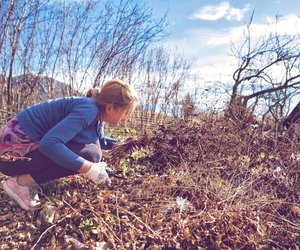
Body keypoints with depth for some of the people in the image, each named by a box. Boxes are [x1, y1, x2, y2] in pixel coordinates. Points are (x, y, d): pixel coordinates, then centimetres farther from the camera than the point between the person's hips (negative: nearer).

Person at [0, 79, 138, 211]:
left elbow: (100, 140, 24)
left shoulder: (98, 113, 4)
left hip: (34, 143, 9)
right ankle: (21, 182, -10)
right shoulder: (88, 110, -25)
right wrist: (89, 169, -31)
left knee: (93, 146, 9)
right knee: (91, 154, -18)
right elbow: (49, 143, -35)